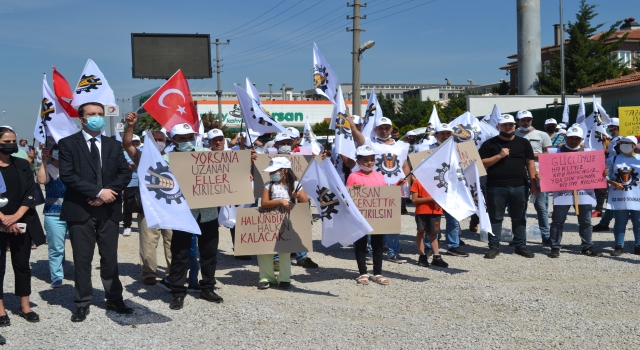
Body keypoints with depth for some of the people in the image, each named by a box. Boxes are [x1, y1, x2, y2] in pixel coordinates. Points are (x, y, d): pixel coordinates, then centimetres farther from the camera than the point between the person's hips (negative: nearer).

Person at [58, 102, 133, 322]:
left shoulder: (114, 145, 12)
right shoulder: (68, 144, 0)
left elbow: (125, 173, 4)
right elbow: (67, 175, -12)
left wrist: (109, 192, -12)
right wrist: (98, 192, -17)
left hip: (109, 209, 3)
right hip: (80, 210, -3)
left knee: (110, 257, 10)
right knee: (82, 259, 3)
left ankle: (115, 299, 20)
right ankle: (82, 304, 14)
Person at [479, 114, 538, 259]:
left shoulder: (523, 143, 11)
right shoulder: (489, 144, 3)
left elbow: (530, 163, 11)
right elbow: (481, 163, -3)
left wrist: (533, 183, 3)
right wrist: (499, 156, -12)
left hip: (519, 187, 2)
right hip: (496, 187, -2)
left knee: (519, 218, 9)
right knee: (495, 218, 2)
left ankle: (521, 246, 18)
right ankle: (494, 246, 10)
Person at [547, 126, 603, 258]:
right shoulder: (556, 152, 4)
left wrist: (603, 173, -9)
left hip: (584, 191, 2)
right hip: (562, 191, -2)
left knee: (585, 221, 8)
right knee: (558, 221, 1)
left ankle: (587, 246, 19)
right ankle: (555, 247, 9)